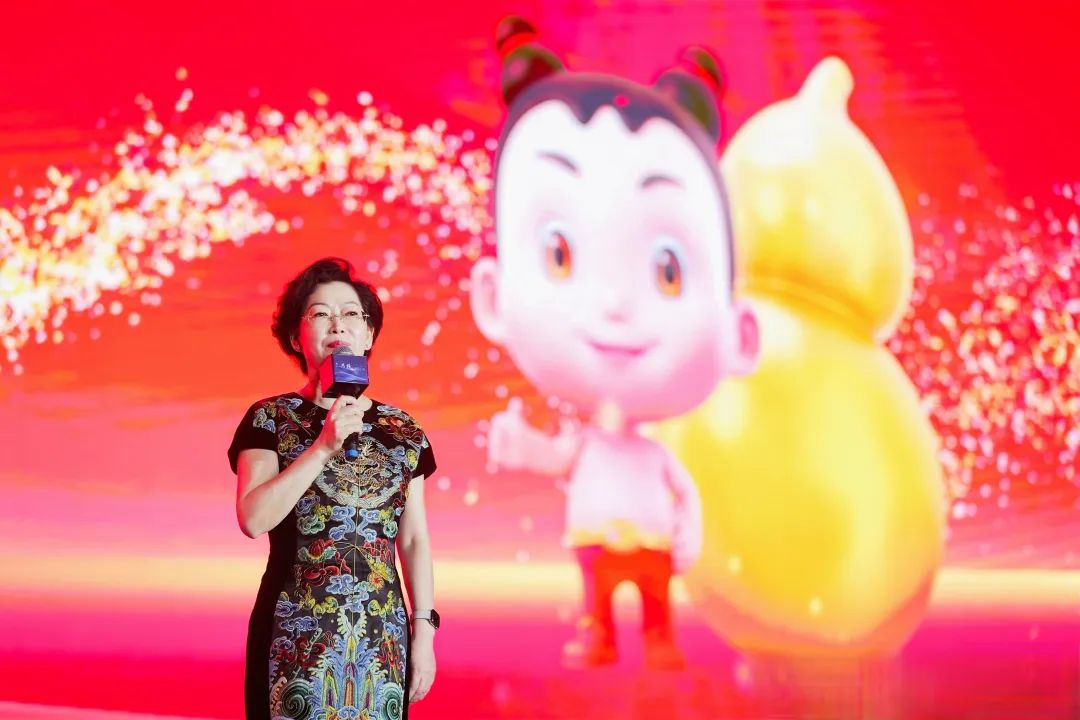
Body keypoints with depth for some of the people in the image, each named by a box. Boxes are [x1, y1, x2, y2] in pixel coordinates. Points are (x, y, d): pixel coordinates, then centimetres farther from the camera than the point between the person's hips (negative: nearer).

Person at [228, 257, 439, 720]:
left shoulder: (402, 431, 9)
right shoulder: (269, 419, 0)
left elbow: (414, 539, 10)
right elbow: (253, 519, -13)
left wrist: (424, 629, 3)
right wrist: (324, 445, -17)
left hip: (384, 636, 3)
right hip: (297, 636, -3)